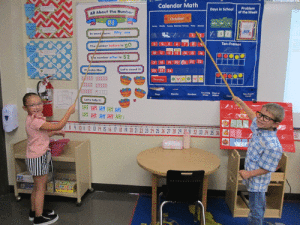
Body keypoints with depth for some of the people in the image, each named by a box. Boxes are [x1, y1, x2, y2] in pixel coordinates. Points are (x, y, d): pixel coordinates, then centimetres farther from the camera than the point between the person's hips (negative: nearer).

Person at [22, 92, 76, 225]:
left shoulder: (33, 119, 8)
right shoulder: (35, 121, -25)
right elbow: (58, 126, -28)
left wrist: (54, 133, 10)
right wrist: (69, 112, -20)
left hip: (36, 157, 10)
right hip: (38, 158, -10)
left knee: (37, 187, 22)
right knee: (41, 188, 3)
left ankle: (34, 211, 37)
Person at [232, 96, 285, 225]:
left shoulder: (273, 146, -31)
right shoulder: (259, 128, -6)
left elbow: (267, 168, -23)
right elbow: (253, 117, 15)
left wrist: (250, 174, -23)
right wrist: (241, 103, 21)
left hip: (257, 182, -9)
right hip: (253, 181, 9)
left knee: (256, 212, 6)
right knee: (259, 207, 28)